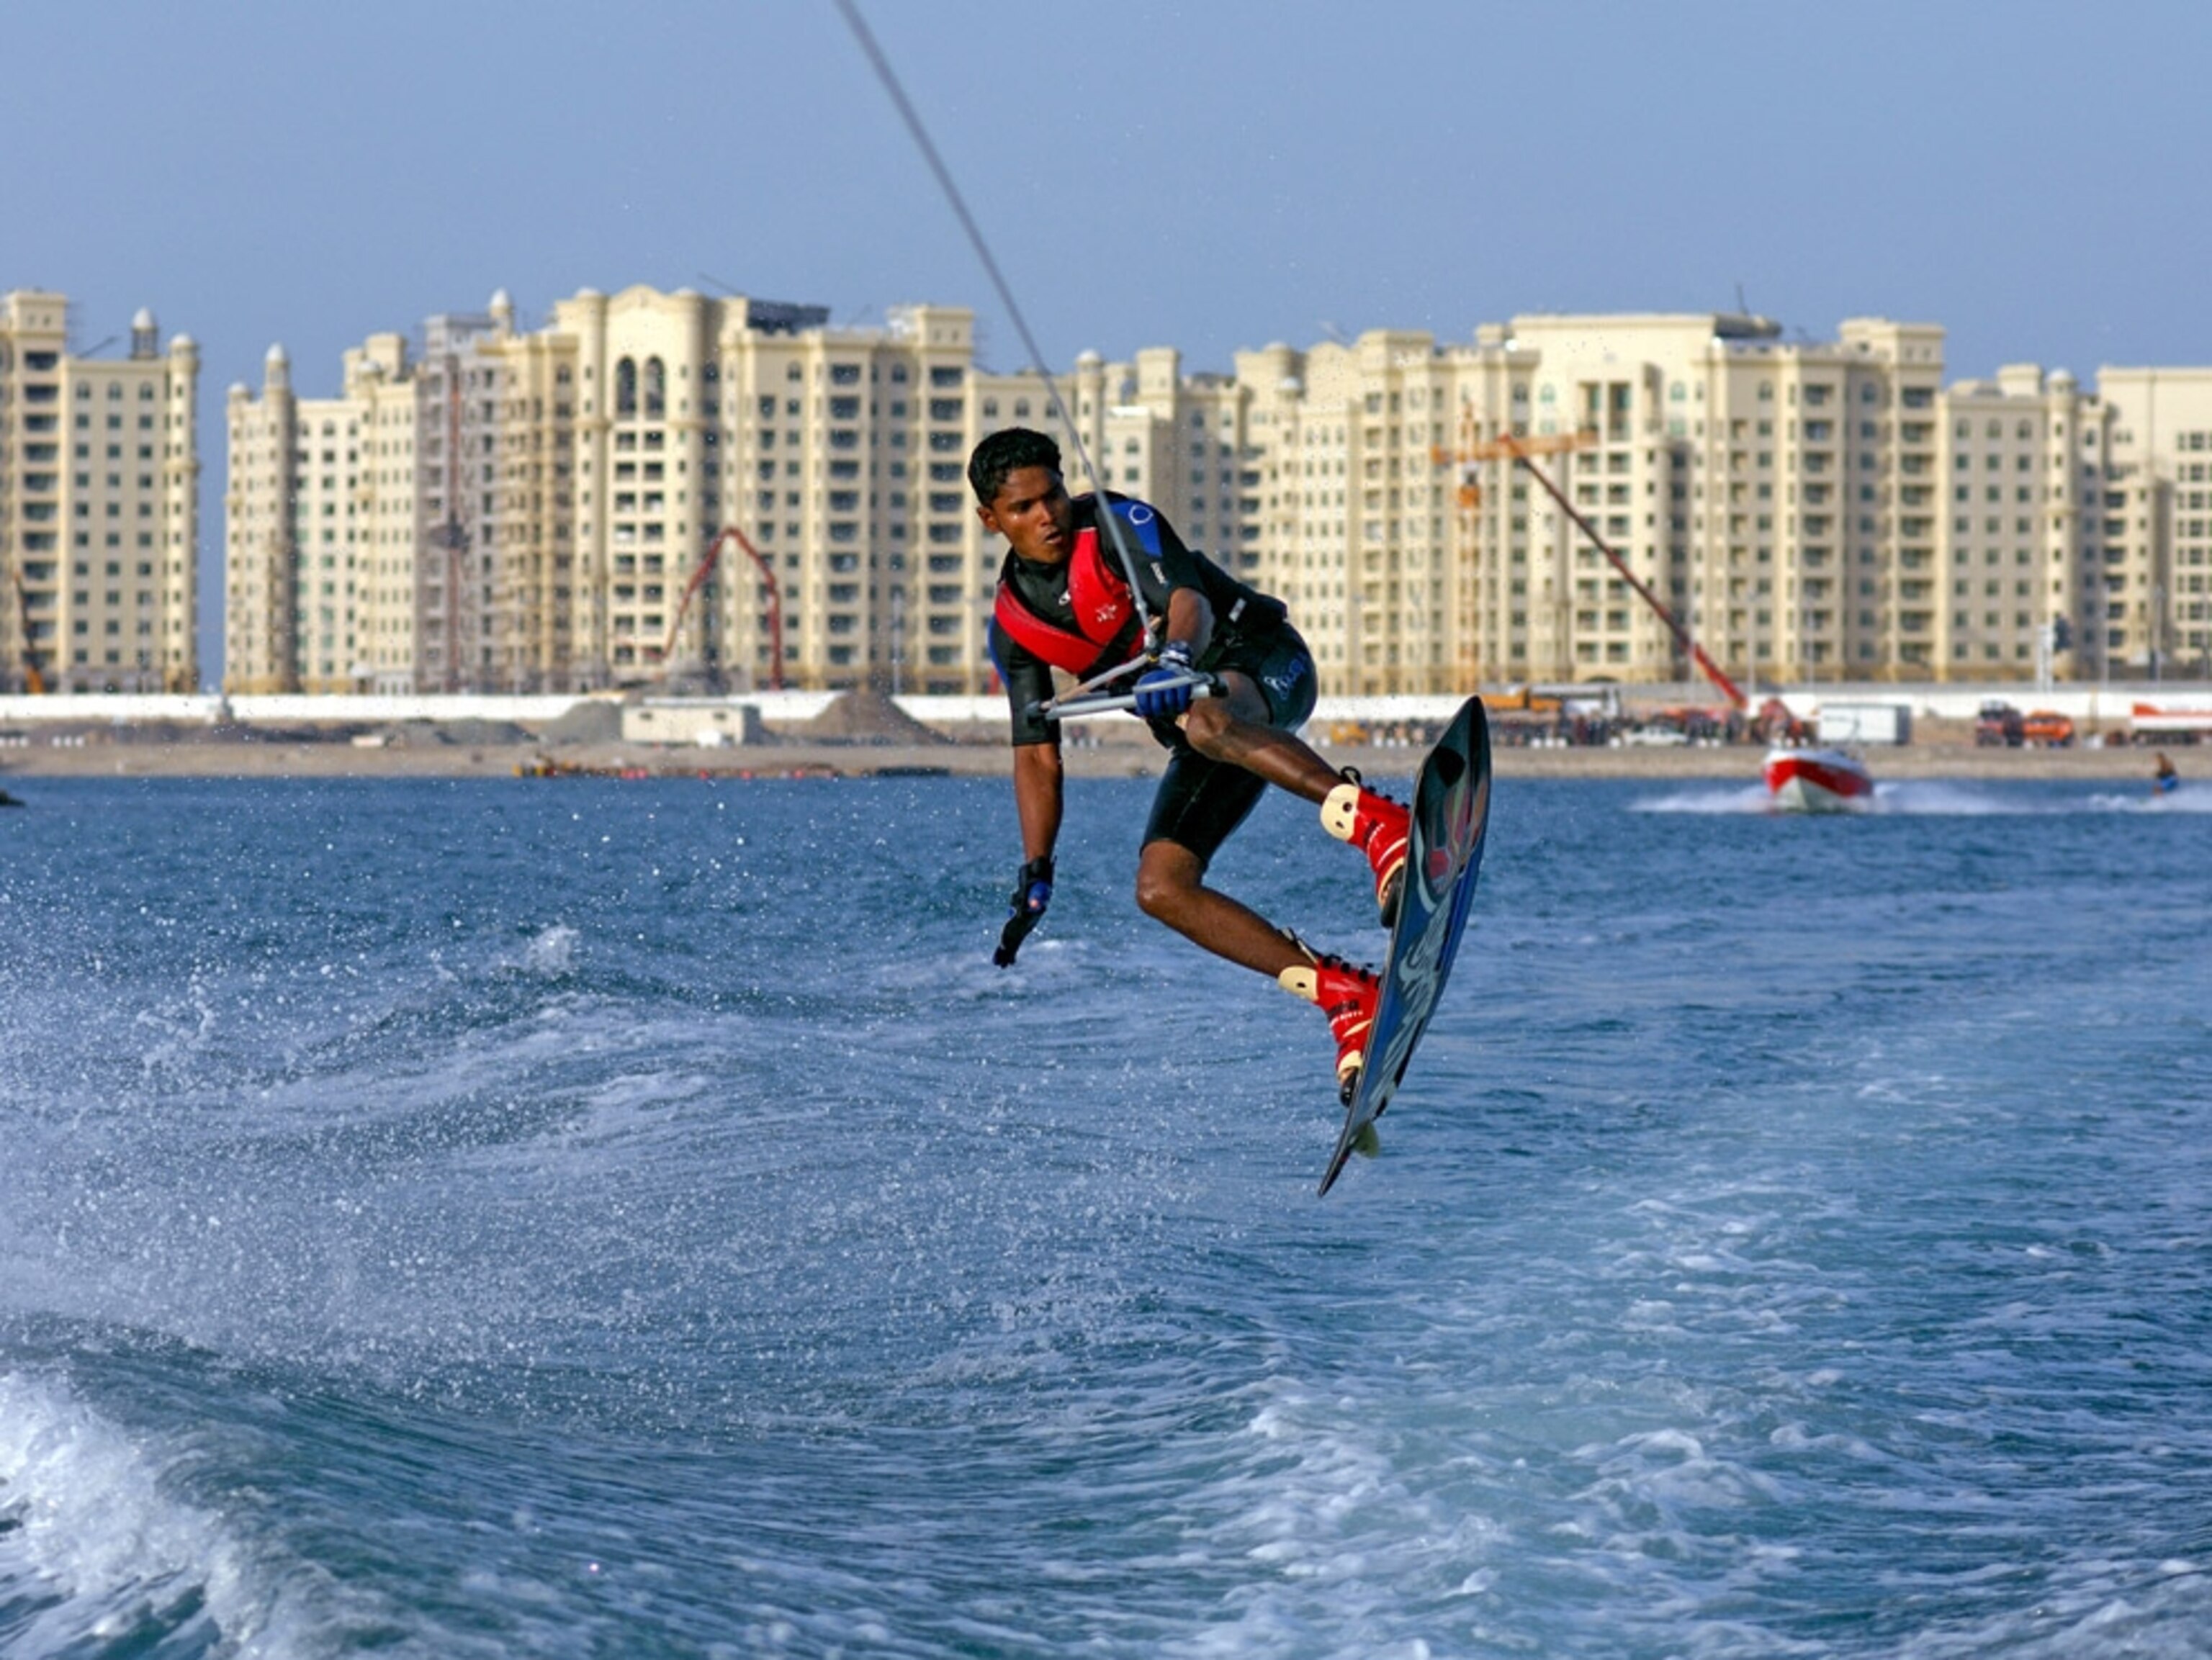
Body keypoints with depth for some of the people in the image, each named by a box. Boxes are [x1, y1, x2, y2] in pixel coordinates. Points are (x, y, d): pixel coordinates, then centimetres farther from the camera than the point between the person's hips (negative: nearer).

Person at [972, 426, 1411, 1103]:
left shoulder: (1117, 524, -10)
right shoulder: (1012, 625, 6)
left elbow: (1189, 598, -27)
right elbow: (1036, 754, 10)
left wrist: (1177, 658, -50)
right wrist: (1035, 871, -1)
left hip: (1264, 664, -7)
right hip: (1192, 710, 7)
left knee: (1206, 721, -42)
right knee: (1160, 888, -14)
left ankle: (1384, 827, -56)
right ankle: (1345, 996, -19)